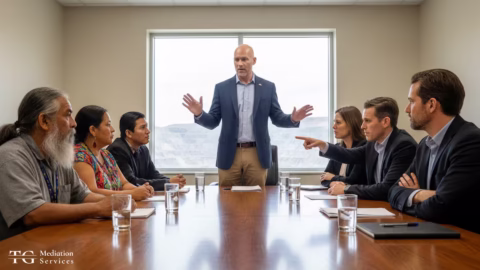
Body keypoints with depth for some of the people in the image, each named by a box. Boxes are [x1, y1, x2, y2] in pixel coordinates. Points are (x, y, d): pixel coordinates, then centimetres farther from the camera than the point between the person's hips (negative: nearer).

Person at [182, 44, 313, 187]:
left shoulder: (268, 87, 4)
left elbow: (277, 118, 6)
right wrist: (199, 114, -19)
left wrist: (293, 119, -16)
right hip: (229, 155, 0)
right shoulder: (222, 88, 3)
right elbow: (212, 122, 2)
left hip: (257, 155, 0)